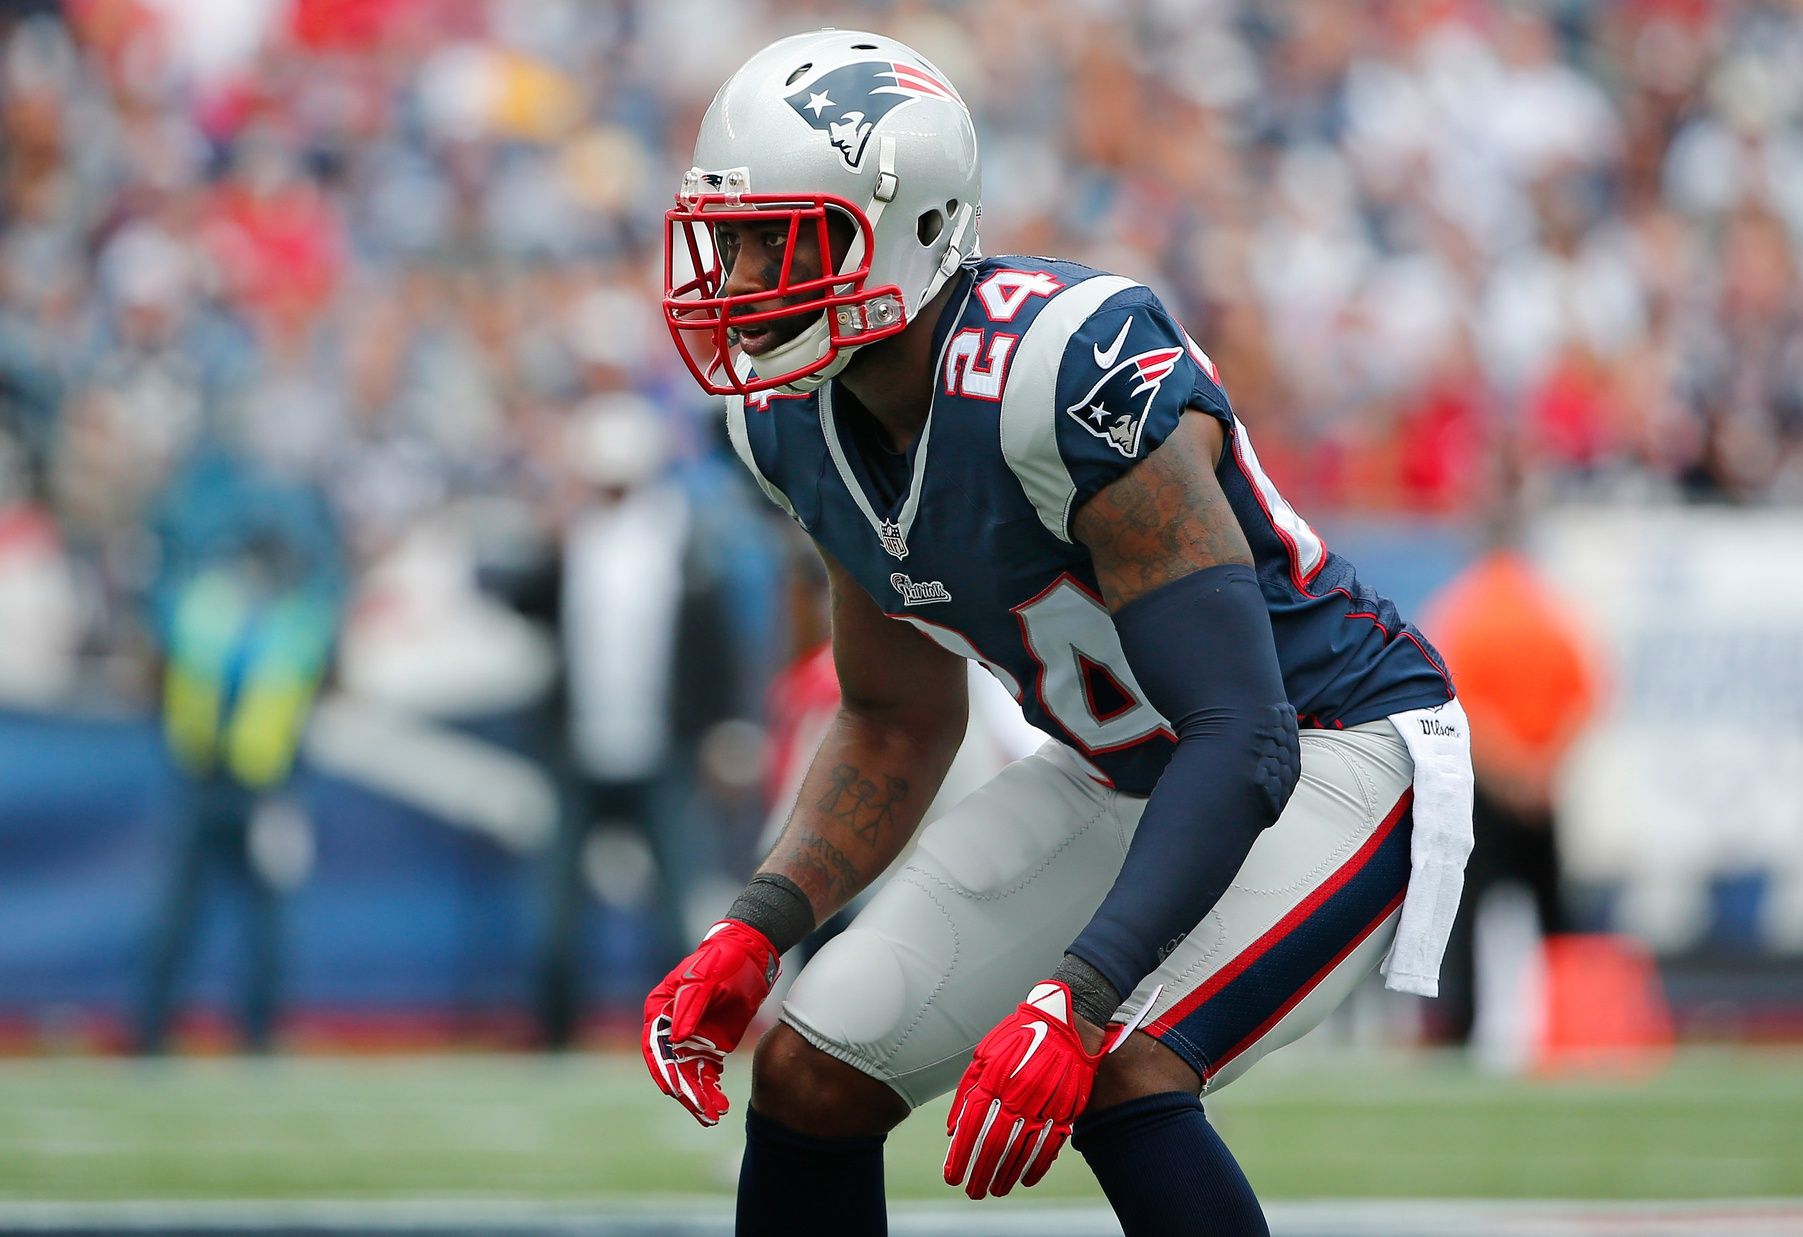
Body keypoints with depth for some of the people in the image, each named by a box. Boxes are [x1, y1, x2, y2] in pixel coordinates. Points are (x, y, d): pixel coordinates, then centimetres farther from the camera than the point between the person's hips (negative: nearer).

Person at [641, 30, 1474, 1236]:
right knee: (814, 1076, 0)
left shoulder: (1072, 376, -33)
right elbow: (898, 724, 9)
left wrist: (1075, 1000, -43)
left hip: (1339, 754, -8)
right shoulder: (800, 425, -6)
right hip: (1120, 772, 8)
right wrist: (757, 930, -6)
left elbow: (1243, 742, -35)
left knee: (1117, 1075, -30)